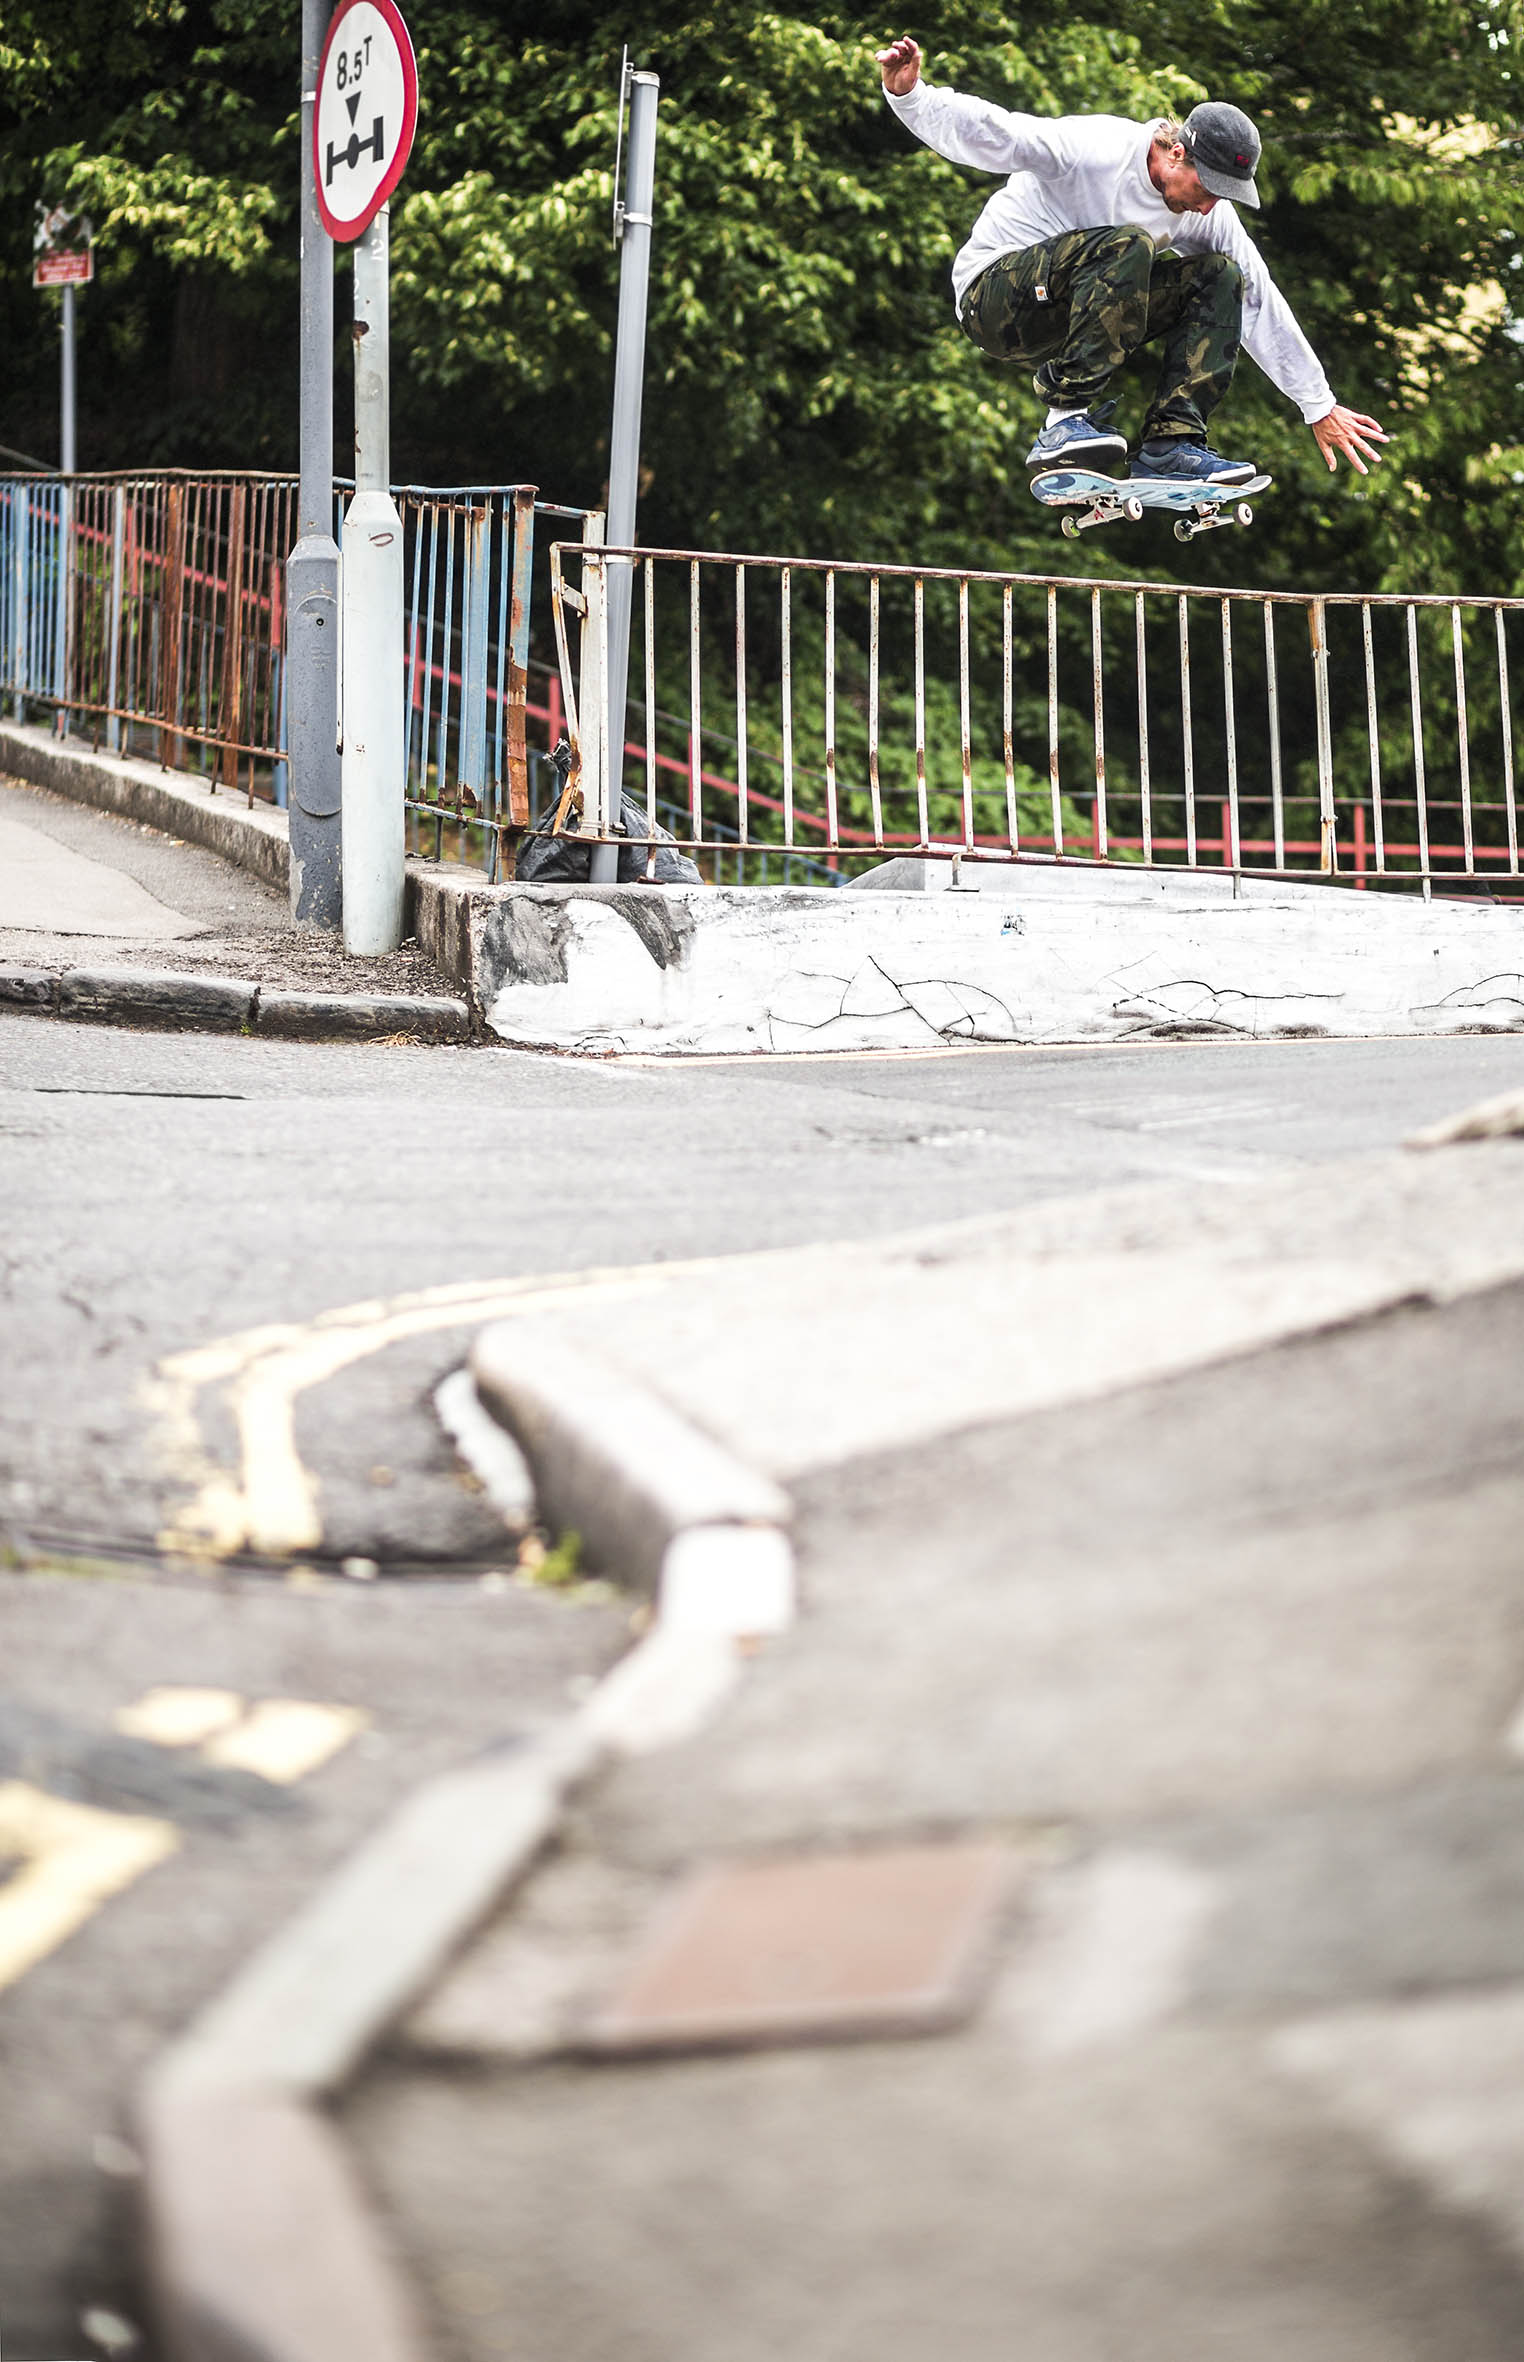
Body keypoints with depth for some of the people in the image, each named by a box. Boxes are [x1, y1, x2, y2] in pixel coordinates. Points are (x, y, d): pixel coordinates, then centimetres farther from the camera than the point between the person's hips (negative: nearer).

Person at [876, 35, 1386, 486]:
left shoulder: (1209, 213, 0)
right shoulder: (1096, 151, -20)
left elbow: (1259, 302, 6)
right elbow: (988, 134, -25)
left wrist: (1320, 408, 9)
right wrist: (909, 93, -44)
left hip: (1080, 310, 7)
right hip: (992, 297, -7)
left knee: (1221, 277, -7)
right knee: (1128, 244, -33)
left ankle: (1170, 443, -17)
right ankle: (1065, 420, -34)